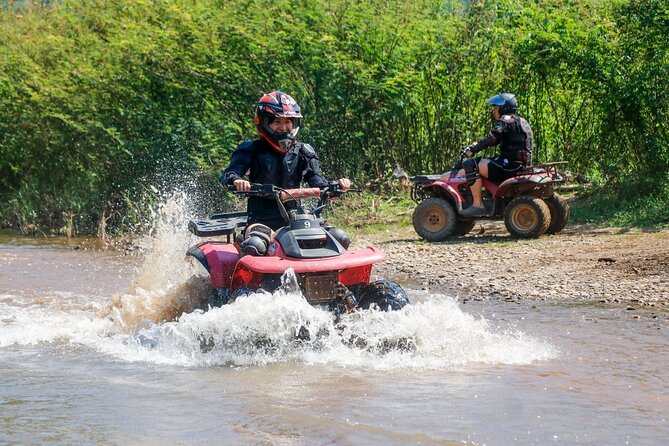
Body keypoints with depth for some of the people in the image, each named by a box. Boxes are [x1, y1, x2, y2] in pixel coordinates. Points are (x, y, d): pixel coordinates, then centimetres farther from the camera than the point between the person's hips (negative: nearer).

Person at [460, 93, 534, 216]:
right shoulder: (520, 121, 23)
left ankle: (477, 205, -16)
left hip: (510, 164, -11)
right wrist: (475, 146, 20)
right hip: (521, 164, 11)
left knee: (471, 165, -13)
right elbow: (496, 140, 25)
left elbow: (490, 140, -16)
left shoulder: (505, 121, -8)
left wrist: (473, 150, -5)